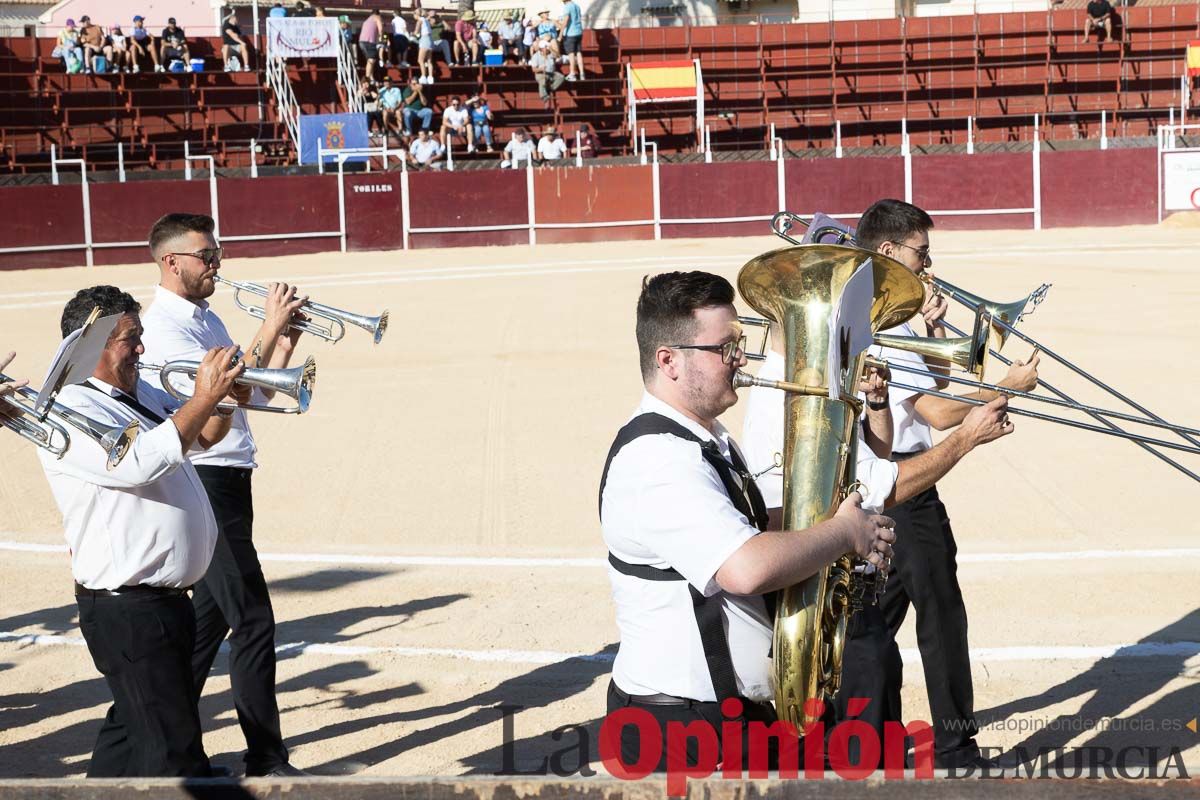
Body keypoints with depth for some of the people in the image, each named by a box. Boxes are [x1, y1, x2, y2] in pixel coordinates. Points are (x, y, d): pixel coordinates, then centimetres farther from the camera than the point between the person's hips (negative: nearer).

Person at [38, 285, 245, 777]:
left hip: (167, 599, 10)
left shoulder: (140, 393, 12)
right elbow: (141, 463, -30)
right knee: (174, 754, -8)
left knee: (134, 727, 22)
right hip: (126, 611, -10)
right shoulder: (71, 413, -16)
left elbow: (203, 438, 23)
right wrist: (204, 399, -24)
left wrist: (222, 396, 3)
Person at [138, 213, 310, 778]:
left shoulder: (206, 319, 15)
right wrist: (269, 328, -18)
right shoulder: (164, 325, -13)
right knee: (253, 620, -8)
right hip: (205, 482, -10)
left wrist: (288, 337, 5)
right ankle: (266, 758, -2)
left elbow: (258, 392, 18)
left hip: (229, 479, 10)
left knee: (212, 613, 16)